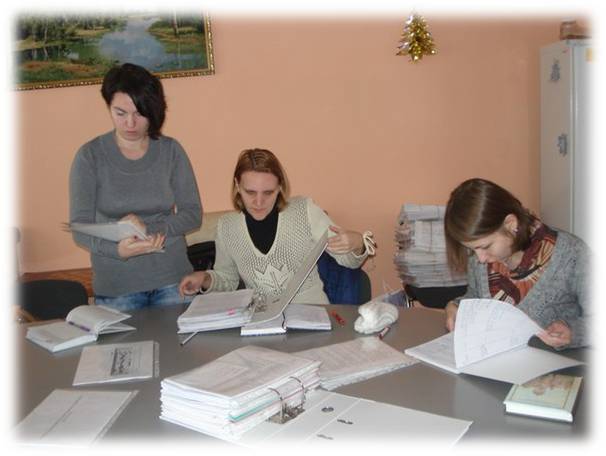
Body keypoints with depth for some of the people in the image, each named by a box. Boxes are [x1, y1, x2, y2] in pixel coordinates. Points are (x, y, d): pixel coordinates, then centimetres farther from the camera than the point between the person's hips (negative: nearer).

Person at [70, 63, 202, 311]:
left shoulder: (170, 150, 0)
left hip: (172, 280, 1)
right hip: (115, 288, -1)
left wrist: (149, 229, -19)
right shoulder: (90, 156, -4)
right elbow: (79, 227, -9)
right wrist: (118, 249, -28)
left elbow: (193, 213, -2)